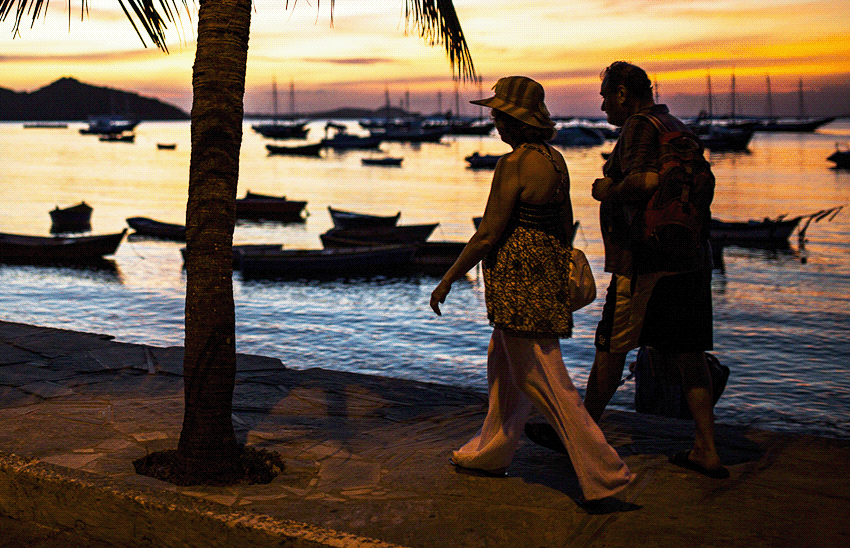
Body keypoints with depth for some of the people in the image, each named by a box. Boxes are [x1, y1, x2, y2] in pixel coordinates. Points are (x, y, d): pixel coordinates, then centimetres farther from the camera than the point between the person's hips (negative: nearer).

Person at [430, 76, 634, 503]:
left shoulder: (514, 164, -17)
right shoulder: (555, 160, 8)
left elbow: (488, 235, -17)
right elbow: (566, 226, 16)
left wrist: (447, 280, -8)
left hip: (519, 281, -9)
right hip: (549, 273, 9)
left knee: (542, 381, -4)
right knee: (503, 363, 22)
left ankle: (605, 474, -3)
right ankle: (491, 452, 37)